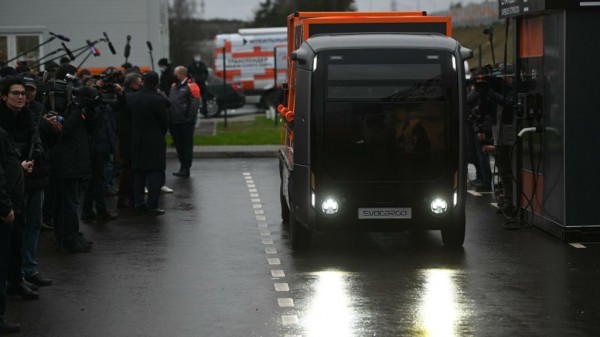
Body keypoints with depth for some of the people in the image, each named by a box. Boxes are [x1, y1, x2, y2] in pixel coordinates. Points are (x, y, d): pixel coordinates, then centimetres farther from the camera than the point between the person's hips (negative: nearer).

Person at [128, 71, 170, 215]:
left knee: (139, 174, 13)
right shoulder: (158, 100, -15)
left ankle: (138, 203, 15)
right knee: (155, 173, 0)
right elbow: (165, 122, -8)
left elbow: (130, 118, 5)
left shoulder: (131, 99, 0)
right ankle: (152, 205, -4)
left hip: (136, 141, 5)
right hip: (155, 142, -5)